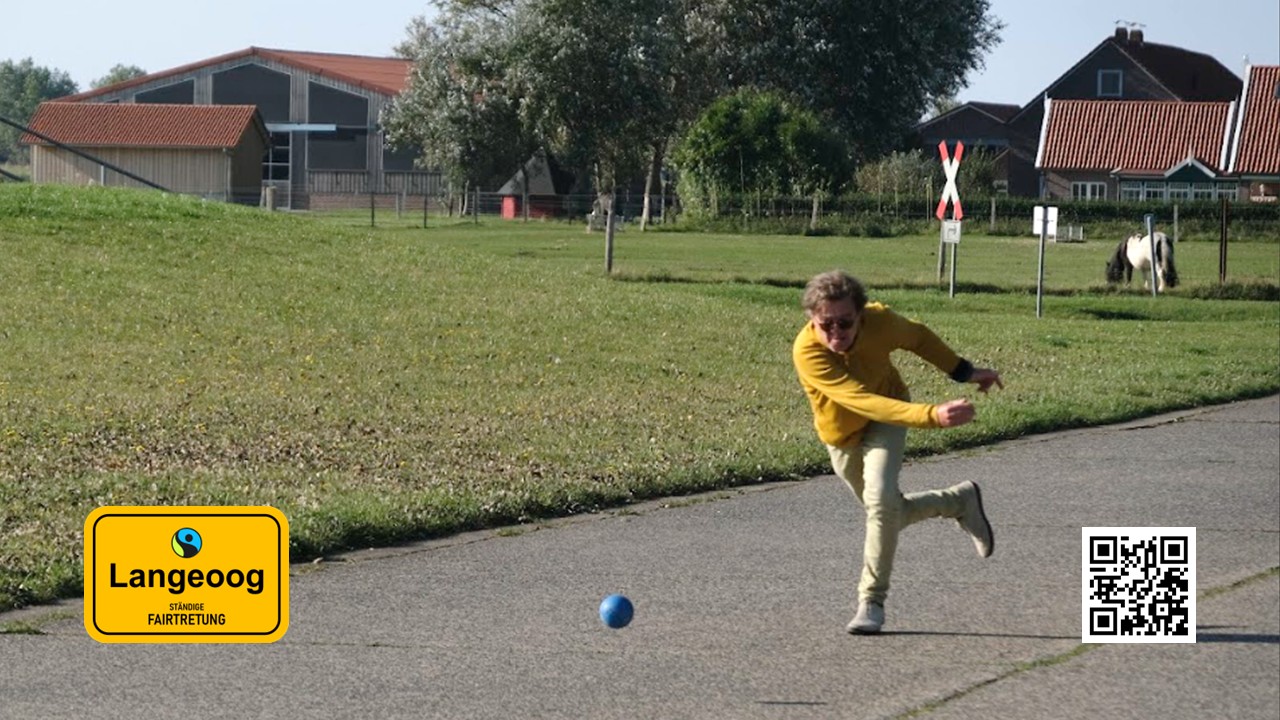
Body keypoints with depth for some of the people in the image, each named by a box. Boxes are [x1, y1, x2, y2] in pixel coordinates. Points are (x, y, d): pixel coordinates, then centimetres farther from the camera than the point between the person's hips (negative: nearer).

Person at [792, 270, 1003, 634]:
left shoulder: (880, 321, -29)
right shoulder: (807, 353, -38)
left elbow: (918, 338, -4)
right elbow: (864, 402, -46)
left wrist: (966, 372, 2)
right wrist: (933, 415, -57)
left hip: (888, 417, -1)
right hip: (841, 436, 1)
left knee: (881, 500, -25)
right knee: (891, 512, 15)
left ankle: (872, 601, -11)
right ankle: (961, 501, 42)